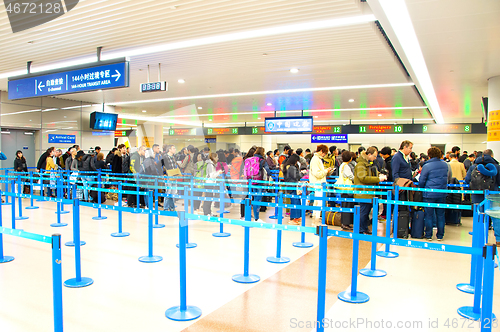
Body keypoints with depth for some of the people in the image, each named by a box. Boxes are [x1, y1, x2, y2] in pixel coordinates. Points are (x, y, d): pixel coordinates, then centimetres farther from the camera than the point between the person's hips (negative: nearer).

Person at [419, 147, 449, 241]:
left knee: (429, 215, 4)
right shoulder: (445, 164, 5)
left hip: (429, 194, -4)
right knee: (440, 215, 11)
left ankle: (428, 235, 10)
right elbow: (447, 177, 19)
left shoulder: (426, 166, -11)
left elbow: (421, 181, -6)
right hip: (442, 194, 4)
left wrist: (421, 189, 12)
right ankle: (440, 235, 17)